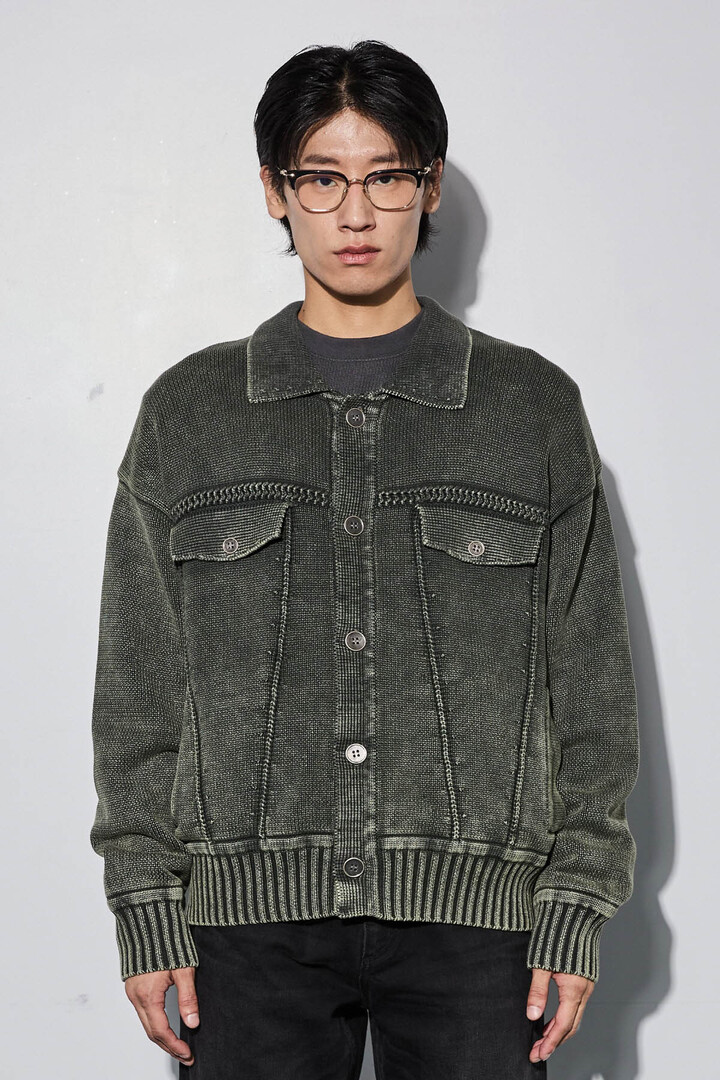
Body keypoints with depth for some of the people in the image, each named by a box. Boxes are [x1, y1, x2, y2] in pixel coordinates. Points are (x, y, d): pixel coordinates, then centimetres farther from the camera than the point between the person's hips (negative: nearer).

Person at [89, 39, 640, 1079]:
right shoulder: (189, 411, 9)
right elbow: (138, 689, 8)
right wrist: (147, 914, 1)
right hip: (252, 913, 1)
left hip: (475, 913, 0)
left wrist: (576, 914, 0)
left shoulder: (534, 406, 7)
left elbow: (590, 680, 6)